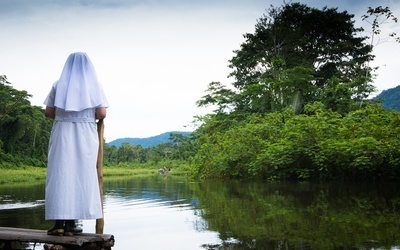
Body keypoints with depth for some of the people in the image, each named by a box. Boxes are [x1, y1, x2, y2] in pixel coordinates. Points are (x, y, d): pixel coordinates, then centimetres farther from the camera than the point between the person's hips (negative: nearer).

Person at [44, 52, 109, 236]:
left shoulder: (58, 85, 6)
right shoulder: (94, 86, 3)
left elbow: (48, 113, 3)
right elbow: (102, 114, -5)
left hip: (61, 134, 1)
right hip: (85, 137, -1)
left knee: (59, 175, 1)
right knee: (81, 176, 3)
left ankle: (59, 222, -6)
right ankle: (70, 223, -1)